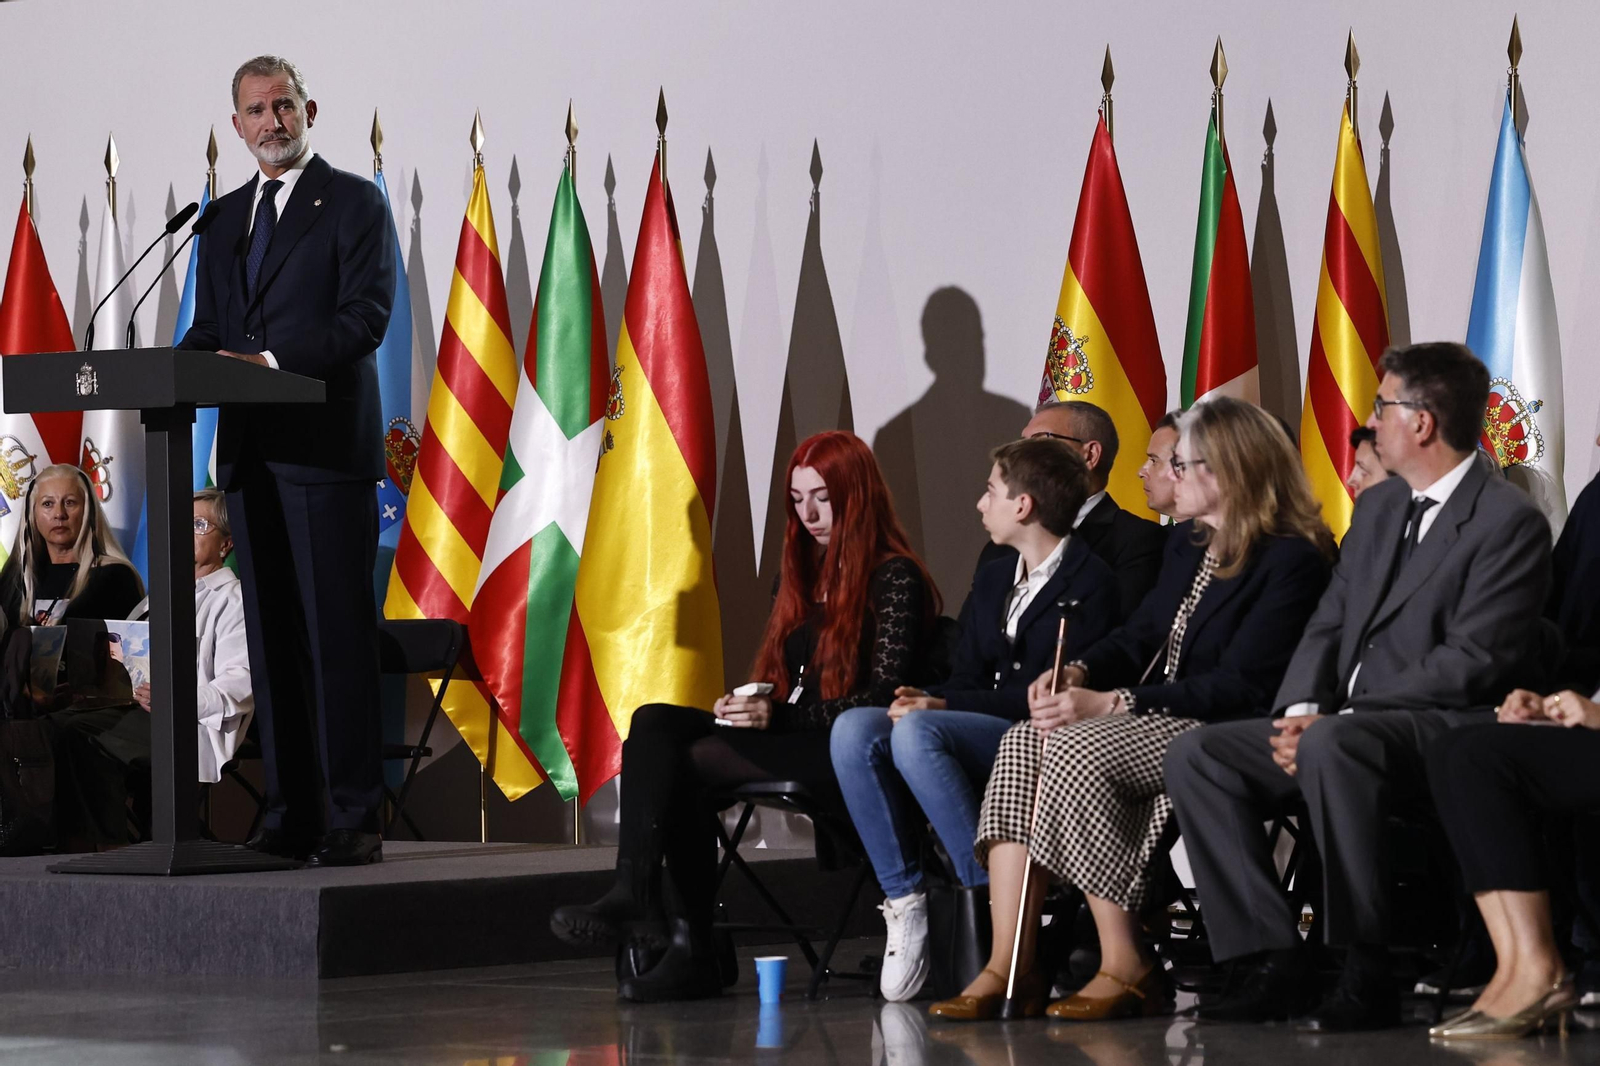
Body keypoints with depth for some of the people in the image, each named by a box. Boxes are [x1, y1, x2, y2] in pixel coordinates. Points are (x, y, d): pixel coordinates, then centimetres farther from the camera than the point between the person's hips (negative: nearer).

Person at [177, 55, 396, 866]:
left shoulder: (352, 203, 0)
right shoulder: (224, 218, 19)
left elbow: (365, 316, -10)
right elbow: (208, 329, 19)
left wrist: (273, 361, -21)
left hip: (327, 451, -6)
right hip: (250, 455, 6)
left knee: (339, 636, -7)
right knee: (271, 639, 7)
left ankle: (353, 820, -6)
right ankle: (289, 817, 11)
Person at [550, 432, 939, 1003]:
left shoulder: (895, 580, -3)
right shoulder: (801, 574, 23)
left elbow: (884, 699, -11)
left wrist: (779, 716, -19)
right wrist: (744, 707, 0)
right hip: (788, 741, 8)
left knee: (689, 761, -26)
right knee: (652, 723, -17)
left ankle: (691, 950, -26)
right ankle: (632, 892, -30)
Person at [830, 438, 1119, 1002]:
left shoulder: (1089, 583, -6)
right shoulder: (993, 580, 21)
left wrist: (942, 707, -18)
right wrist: (927, 700, -7)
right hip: (979, 732, 8)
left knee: (918, 734, -33)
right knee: (855, 728, -17)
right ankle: (904, 901, -18)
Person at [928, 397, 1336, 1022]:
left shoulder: (1292, 560, -11)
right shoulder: (1187, 545, 19)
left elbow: (1241, 684, -19)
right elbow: (1141, 636, 21)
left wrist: (1110, 704, -21)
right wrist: (1078, 673, -3)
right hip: (1150, 719, 9)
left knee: (1079, 750, -31)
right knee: (1023, 743, -17)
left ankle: (1127, 970, -25)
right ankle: (1007, 967, -26)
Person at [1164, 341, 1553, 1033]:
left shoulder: (1509, 521, -8)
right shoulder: (1377, 508, 19)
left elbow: (1472, 662, -16)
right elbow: (1328, 623, 17)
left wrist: (1333, 720, -20)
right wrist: (1300, 710, -5)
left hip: (1443, 730, -9)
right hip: (1341, 723, 9)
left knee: (1333, 747, -39)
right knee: (1195, 756, -9)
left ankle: (1367, 976, -30)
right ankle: (1277, 962, -14)